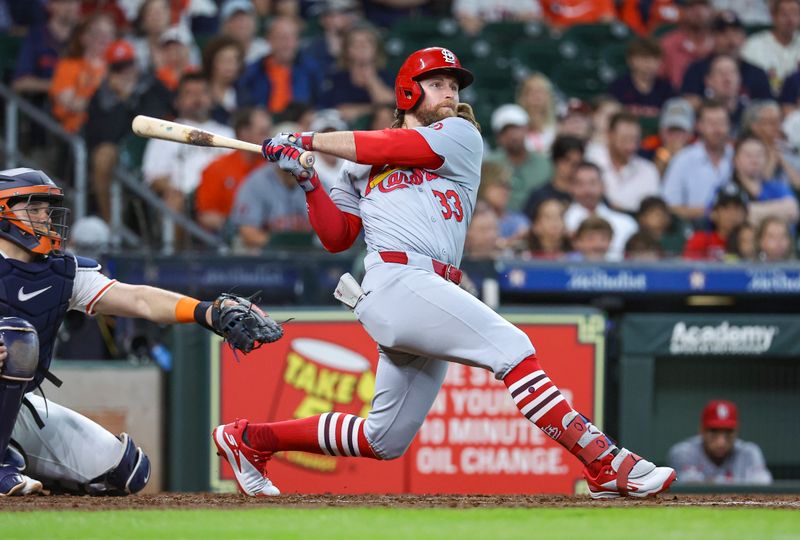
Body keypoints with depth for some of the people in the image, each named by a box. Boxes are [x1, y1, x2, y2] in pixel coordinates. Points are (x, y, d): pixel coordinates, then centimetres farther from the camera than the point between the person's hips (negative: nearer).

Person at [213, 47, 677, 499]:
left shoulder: (460, 135, 18)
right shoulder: (361, 165, 19)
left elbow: (390, 148, 4)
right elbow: (336, 236, 16)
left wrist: (310, 141, 11)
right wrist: (308, 180, 4)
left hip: (431, 293, 4)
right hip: (397, 281, -4)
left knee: (384, 441, 7)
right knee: (511, 347, -21)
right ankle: (605, 465, -27)